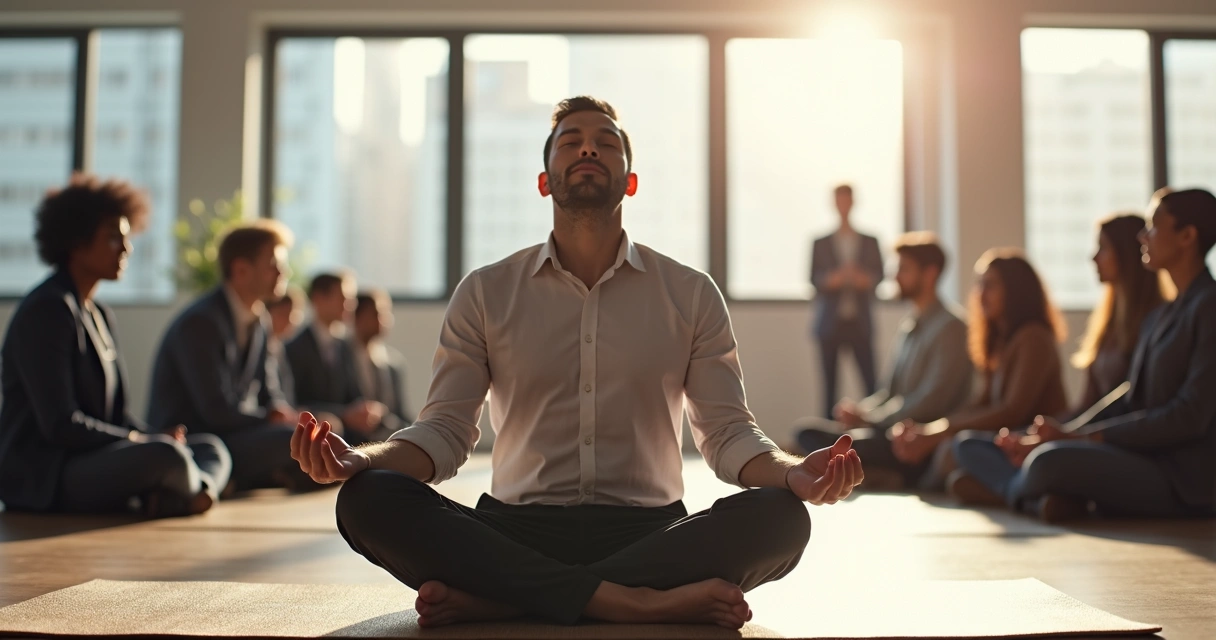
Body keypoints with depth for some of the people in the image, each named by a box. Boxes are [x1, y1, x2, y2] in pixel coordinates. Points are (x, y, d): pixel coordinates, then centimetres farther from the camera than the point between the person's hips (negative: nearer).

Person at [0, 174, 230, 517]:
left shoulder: (100, 315, 18)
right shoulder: (47, 310, -12)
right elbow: (60, 424, -19)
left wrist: (156, 437, -4)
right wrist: (150, 442, -14)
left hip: (88, 463, 10)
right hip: (42, 478, -10)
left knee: (210, 447, 1)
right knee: (166, 457, -34)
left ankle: (185, 493, -29)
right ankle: (199, 489, -3)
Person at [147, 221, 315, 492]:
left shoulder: (259, 322, 11)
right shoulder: (200, 323, -17)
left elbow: (270, 394, 13)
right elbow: (218, 411, -23)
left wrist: (280, 414, -9)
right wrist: (275, 420, -11)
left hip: (235, 437, 9)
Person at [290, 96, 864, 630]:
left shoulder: (692, 295, 9)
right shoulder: (485, 292, 9)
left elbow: (727, 433, 4)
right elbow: (444, 431, 3)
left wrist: (794, 473, -20)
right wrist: (359, 460, -19)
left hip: (649, 532, 1)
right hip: (516, 531, 0)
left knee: (779, 517, -29)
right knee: (370, 500, -26)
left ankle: (490, 598, -28)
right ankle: (629, 600, -30)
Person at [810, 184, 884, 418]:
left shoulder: (870, 242, 11)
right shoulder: (821, 243, 9)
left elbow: (879, 275, 5)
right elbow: (814, 278, 2)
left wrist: (863, 278, -16)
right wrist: (832, 279, -18)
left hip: (860, 321, 0)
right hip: (830, 321, 0)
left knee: (870, 380, -7)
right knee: (830, 383, 1)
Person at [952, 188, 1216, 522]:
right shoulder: (1158, 316, 21)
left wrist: (1079, 438, -18)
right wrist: (1063, 435, -4)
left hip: (1183, 481, -10)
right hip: (1139, 462, 10)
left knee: (1049, 462, -39)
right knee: (969, 444, 4)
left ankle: (1002, 485, -7)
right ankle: (1043, 497, -23)